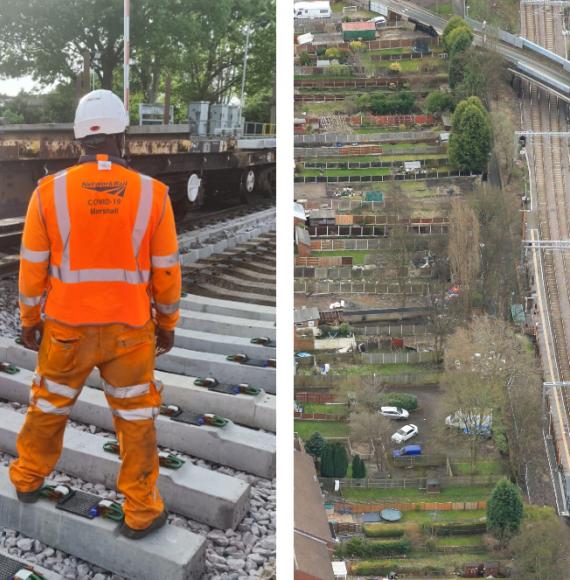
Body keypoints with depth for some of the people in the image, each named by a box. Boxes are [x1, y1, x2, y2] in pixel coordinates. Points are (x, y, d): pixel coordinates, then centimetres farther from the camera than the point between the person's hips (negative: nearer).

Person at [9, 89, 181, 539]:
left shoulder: (49, 192, -11)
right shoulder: (153, 193, -12)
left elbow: (33, 268, -4)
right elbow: (166, 271, -6)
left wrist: (30, 321, 11)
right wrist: (167, 324, 8)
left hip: (65, 328, 1)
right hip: (129, 330, -1)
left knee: (49, 406, 24)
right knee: (136, 419, 14)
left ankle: (29, 479, 45)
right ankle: (141, 511, 23)